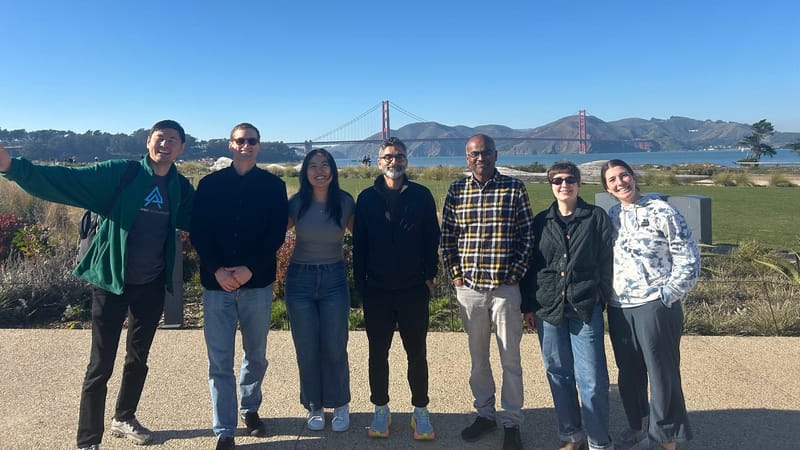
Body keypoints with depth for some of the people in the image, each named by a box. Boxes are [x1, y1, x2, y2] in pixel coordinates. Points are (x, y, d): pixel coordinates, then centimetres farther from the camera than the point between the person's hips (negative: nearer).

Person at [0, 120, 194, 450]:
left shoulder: (180, 188, 2)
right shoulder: (118, 174, -10)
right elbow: (66, 180, -19)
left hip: (152, 286, 4)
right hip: (111, 283, -4)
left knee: (138, 358, 19)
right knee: (100, 365, 3)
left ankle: (124, 419, 40)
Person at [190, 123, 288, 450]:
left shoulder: (273, 186, 4)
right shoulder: (210, 184, 5)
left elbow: (277, 234, -4)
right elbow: (198, 233, -1)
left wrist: (250, 269, -15)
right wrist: (217, 269, -14)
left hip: (257, 284, 1)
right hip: (217, 285, 0)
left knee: (256, 355, 14)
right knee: (220, 361, 1)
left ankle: (250, 409, 37)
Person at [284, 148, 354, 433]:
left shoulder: (345, 202, -4)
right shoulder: (297, 202, -3)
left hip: (334, 279, -1)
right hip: (300, 280, 1)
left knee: (334, 348, 3)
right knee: (307, 350, 7)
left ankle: (340, 406, 24)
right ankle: (315, 407, 25)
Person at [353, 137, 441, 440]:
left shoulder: (421, 195, 1)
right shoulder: (367, 198, 3)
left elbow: (432, 239, 2)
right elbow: (359, 243, 4)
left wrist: (429, 275, -3)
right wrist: (360, 281, 0)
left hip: (414, 290, -1)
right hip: (376, 291, 1)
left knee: (417, 352, 7)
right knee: (378, 352, 11)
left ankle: (421, 411, 21)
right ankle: (380, 409, 26)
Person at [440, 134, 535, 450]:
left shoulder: (514, 188, -1)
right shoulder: (456, 191, 4)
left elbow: (527, 235, -1)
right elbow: (446, 237, 7)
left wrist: (516, 273, -7)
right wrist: (455, 274, 1)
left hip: (505, 287, -2)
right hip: (469, 287, 2)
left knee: (510, 359, 6)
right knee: (478, 357, 14)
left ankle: (512, 423, 20)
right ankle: (485, 414, 31)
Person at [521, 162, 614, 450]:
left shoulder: (596, 217, 3)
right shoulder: (541, 221, 9)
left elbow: (607, 261, 2)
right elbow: (530, 265, 11)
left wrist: (605, 298, -3)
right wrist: (528, 306, 8)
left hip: (585, 307, -2)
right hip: (548, 308, 3)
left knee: (592, 379, -3)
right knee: (558, 375, 11)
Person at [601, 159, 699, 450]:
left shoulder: (661, 211, -5)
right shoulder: (610, 217, 9)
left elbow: (688, 259, -7)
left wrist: (666, 296, -11)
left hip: (656, 307, -5)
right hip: (619, 309, 5)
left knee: (662, 374, 1)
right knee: (629, 373, 16)